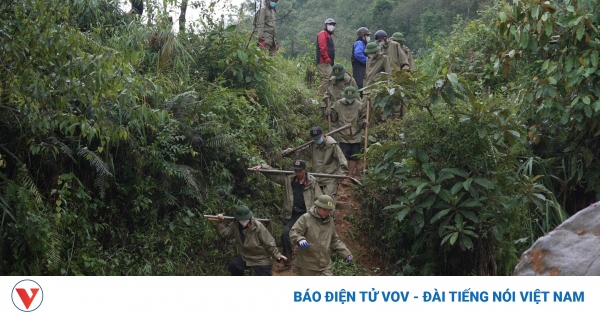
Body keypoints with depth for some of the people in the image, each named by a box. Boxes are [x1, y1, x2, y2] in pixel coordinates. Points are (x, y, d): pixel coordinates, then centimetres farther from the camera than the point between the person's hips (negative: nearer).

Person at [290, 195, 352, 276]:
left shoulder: (330, 222, 12)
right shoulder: (306, 218, -6)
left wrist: (346, 253, 10)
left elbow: (335, 241, 21)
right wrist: (300, 239, -35)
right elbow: (293, 232, -14)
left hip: (325, 266, 4)